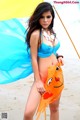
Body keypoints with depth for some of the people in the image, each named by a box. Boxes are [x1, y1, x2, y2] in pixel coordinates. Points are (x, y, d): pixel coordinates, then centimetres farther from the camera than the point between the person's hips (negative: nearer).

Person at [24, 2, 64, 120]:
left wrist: (59, 56, 0)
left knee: (54, 107, 15)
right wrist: (38, 81, -15)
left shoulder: (51, 32, 5)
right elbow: (33, 58, -15)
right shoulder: (36, 34, -16)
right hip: (43, 76, -7)